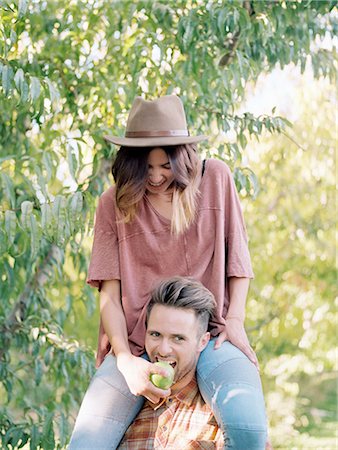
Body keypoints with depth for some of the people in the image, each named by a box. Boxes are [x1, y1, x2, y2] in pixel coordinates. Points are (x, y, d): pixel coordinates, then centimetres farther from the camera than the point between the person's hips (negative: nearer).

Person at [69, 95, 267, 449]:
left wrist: (236, 319, -1)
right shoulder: (114, 203, 3)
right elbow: (109, 292, -1)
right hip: (136, 342, 1)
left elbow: (237, 252, 13)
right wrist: (125, 360, -17)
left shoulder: (215, 178, 4)